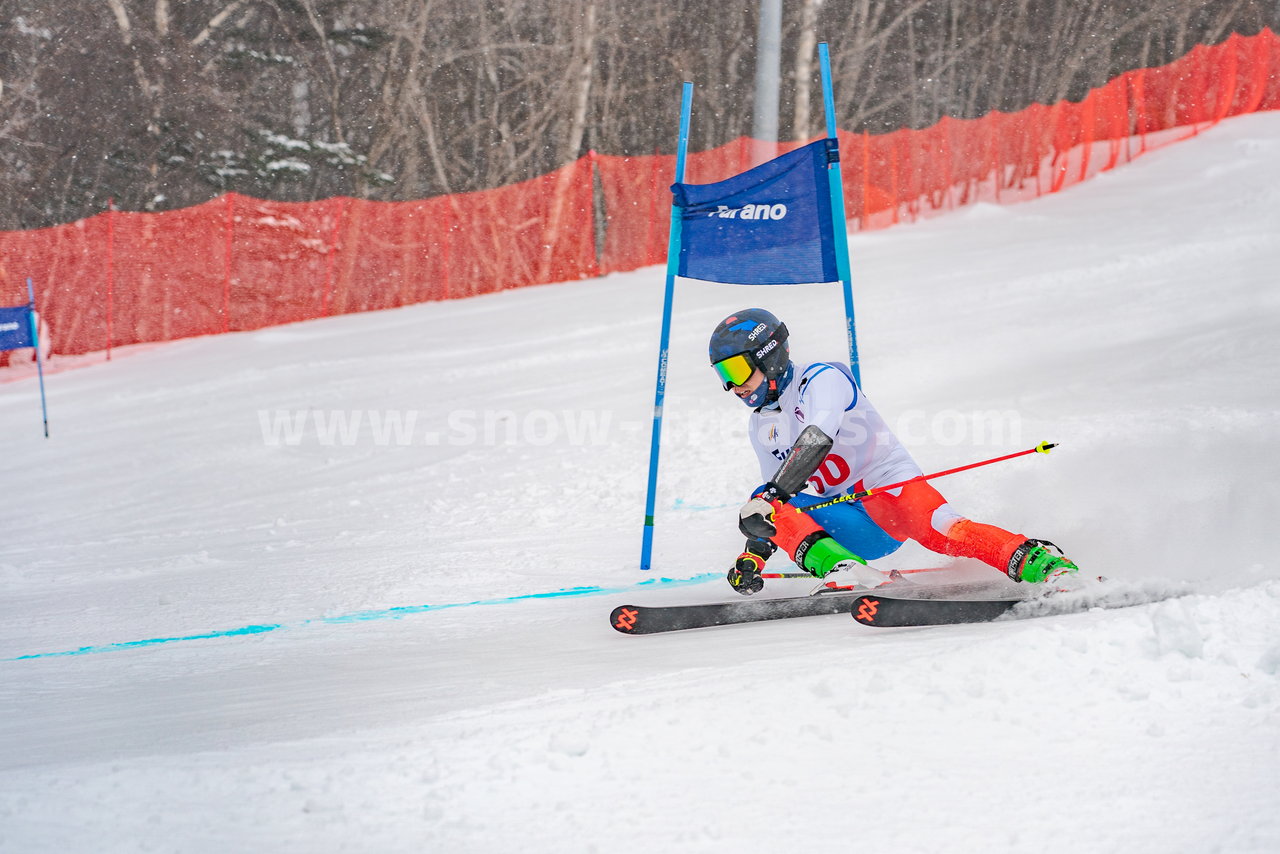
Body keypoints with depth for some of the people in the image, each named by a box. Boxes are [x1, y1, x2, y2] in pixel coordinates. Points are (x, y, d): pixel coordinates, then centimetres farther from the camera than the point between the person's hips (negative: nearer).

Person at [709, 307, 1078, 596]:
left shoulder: (820, 380, -7)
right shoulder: (762, 428, 19)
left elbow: (816, 442, -26)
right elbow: (777, 493, 25)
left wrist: (773, 496, -38)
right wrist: (754, 553, 10)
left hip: (888, 484, -7)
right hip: (850, 521, 7)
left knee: (937, 529, -38)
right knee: (764, 509, -19)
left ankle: (1041, 563, -48)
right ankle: (841, 568, -42)